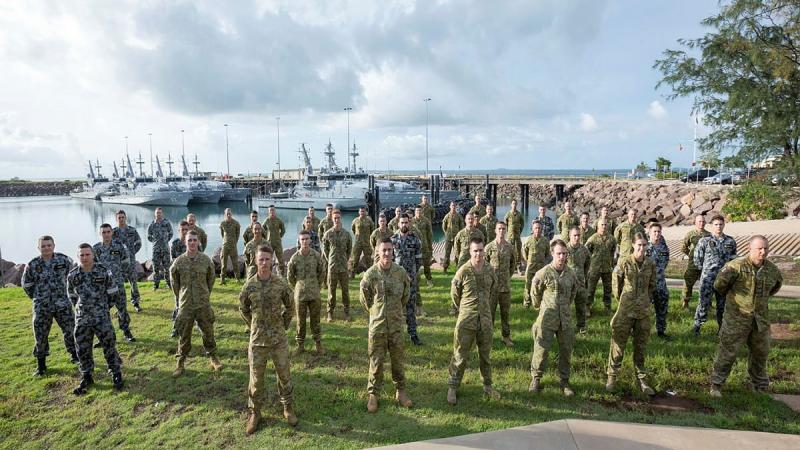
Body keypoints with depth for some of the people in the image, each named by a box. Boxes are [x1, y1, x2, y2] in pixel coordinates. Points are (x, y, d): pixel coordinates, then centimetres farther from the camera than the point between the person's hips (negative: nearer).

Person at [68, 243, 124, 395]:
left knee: (109, 345, 1)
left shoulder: (104, 271, -8)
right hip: (82, 318, 3)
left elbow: (113, 292, 1)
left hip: (102, 317, -3)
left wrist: (102, 303, 7)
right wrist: (82, 306, 11)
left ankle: (116, 375, 15)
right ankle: (86, 378, 24)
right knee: (83, 349, 9)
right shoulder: (72, 275, 0)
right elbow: (72, 295, 15)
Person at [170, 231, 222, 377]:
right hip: (185, 304, 0)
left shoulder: (206, 260, -4)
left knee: (208, 332, 9)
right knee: (184, 335, 8)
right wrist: (181, 296, 12)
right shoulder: (179, 261, -5)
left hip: (204, 304, 0)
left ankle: (213, 357, 25)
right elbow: (174, 281, 9)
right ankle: (180, 362, 22)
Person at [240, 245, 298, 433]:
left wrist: (284, 325, 8)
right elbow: (243, 309, 11)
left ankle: (288, 408, 29)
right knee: (256, 378, 9)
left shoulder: (281, 283, -7)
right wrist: (254, 326, 11)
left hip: (279, 339, 0)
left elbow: (289, 307, 8)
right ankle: (255, 413, 26)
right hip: (257, 340, 0)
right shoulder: (249, 286, -6)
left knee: (284, 374, 10)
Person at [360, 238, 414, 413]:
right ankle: (373, 394, 21)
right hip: (377, 324, -1)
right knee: (376, 361, 6)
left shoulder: (401, 272, -5)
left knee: (398, 359, 13)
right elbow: (364, 298, 3)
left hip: (396, 324, 2)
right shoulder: (370, 273, -10)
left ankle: (400, 391, 30)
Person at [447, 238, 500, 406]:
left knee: (485, 354, 15)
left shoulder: (490, 270, 0)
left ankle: (488, 386, 31)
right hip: (466, 321, -3)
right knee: (460, 355, 2)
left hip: (485, 319, 3)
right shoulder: (463, 271, -11)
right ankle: (452, 388, 14)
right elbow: (454, 293, 2)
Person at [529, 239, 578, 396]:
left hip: (566, 319, 4)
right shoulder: (544, 273, -11)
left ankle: (565, 382, 25)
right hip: (547, 319, -4)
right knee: (541, 350, -2)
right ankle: (536, 380, 16)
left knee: (566, 351, 10)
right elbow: (535, 292, 3)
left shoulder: (571, 274, 2)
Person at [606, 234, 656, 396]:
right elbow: (616, 282, 3)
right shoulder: (624, 263, -7)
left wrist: (646, 301, 13)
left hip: (644, 311, 3)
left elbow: (652, 285, 16)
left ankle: (642, 379, 23)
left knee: (641, 346, 12)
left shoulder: (650, 264, 3)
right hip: (626, 310, -3)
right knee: (618, 344, 0)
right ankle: (612, 377, 11)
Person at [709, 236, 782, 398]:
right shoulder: (737, 266, -19)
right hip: (737, 318, -6)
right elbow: (720, 284, -16)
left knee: (760, 352, 19)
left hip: (761, 319, 6)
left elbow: (777, 284, 24)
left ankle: (760, 384, 39)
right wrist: (729, 295, 2)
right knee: (728, 351, -2)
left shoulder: (771, 269, 1)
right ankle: (716, 384, 9)